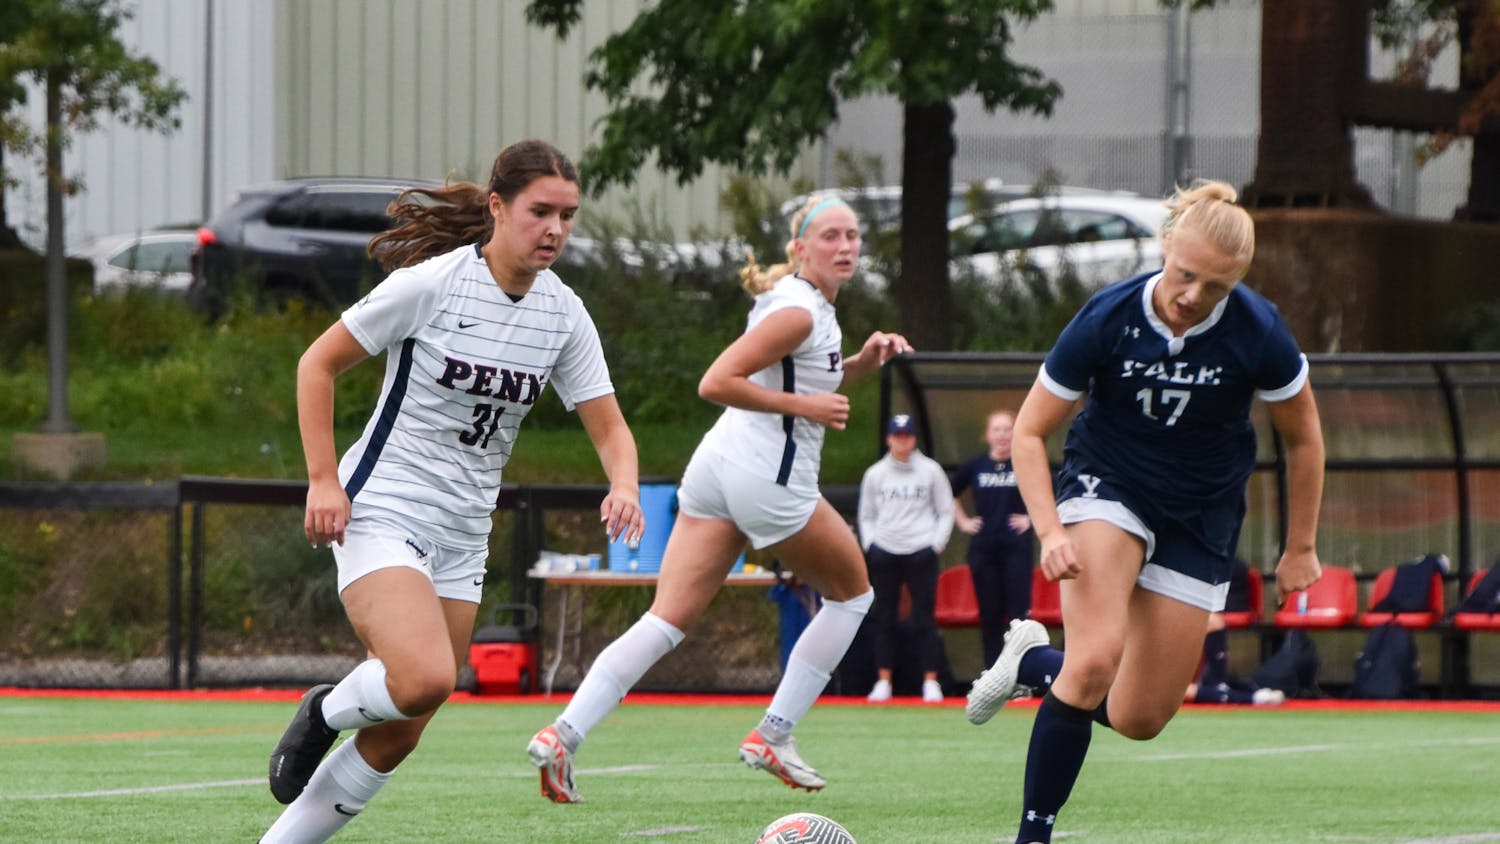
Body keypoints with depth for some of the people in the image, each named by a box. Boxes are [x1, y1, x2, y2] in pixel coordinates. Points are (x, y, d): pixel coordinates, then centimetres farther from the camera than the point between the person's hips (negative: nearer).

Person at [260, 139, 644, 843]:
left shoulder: (563, 313, 2)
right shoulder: (431, 283, -14)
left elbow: (608, 426, 5)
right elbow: (318, 364, -6)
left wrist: (623, 486, -17)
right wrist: (323, 480, -13)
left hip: (462, 538, 6)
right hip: (380, 514, -6)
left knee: (397, 738, 4)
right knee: (425, 678, -28)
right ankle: (326, 712, 4)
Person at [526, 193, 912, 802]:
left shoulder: (816, 308, 17)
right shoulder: (797, 312, -12)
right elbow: (716, 383, -19)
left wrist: (861, 362, 17)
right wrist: (803, 405, -16)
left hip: (718, 460, 9)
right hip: (768, 476, -9)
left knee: (667, 620, -1)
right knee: (853, 592, 14)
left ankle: (563, 734, -17)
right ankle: (772, 736, 12)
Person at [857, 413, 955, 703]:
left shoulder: (931, 471, 2)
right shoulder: (875, 474, 7)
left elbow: (946, 512, 6)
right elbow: (866, 516, 14)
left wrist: (936, 545, -4)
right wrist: (870, 545, 1)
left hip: (921, 552, -2)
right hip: (884, 554, 2)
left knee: (924, 618, -3)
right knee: (884, 619, 3)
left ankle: (931, 682, 0)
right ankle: (883, 682, 7)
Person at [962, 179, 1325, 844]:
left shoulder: (1259, 334, -20)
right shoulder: (1107, 318, -21)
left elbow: (1303, 438, -1)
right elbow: (1029, 433, -11)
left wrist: (1301, 548, 5)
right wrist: (1051, 533, -24)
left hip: (1201, 517, 2)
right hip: (1106, 485, -2)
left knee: (1139, 719, 1)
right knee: (1095, 661, -29)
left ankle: (1034, 661, 31)